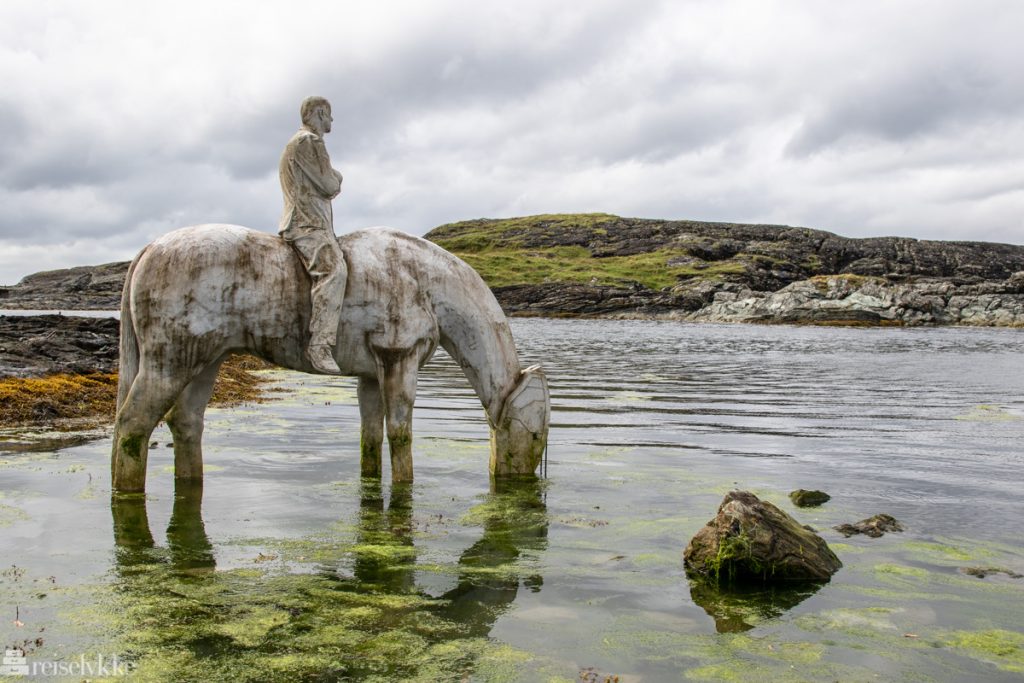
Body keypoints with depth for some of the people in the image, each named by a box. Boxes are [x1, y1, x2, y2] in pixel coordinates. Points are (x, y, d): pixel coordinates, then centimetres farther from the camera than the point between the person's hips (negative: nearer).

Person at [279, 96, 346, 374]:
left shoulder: (299, 142, 27)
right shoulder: (309, 141, -6)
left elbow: (326, 189, 29)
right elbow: (329, 186, -11)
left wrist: (332, 182, 9)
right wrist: (337, 177, 9)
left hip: (313, 222, 11)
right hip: (308, 224, -11)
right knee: (333, 270, -30)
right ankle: (319, 344, -39)